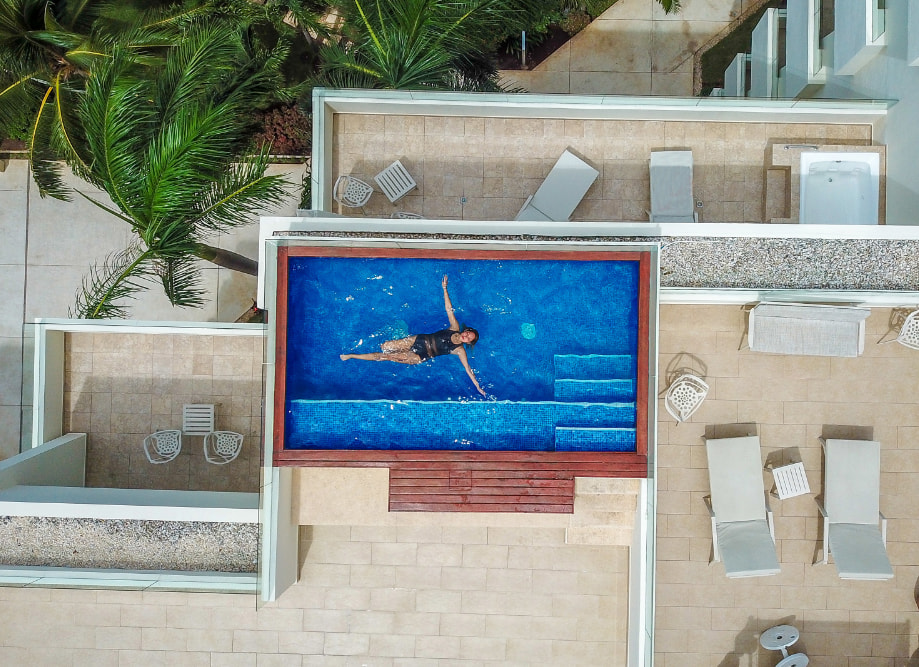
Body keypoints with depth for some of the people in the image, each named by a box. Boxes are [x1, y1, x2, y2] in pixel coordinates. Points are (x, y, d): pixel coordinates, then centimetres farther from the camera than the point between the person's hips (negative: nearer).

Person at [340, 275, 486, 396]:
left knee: (386, 356, -8)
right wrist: (445, 288, -14)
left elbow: (467, 368, -11)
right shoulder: (455, 328, -3)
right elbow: (448, 308, -5)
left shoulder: (459, 350, -11)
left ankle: (351, 356, 3)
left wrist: (477, 386, -19)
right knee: (384, 346, -8)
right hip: (419, 340, 3)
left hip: (420, 356, -3)